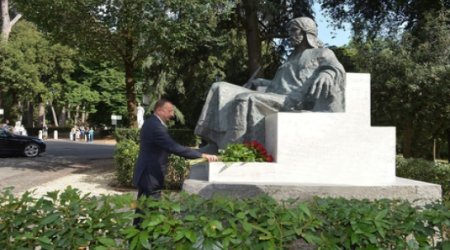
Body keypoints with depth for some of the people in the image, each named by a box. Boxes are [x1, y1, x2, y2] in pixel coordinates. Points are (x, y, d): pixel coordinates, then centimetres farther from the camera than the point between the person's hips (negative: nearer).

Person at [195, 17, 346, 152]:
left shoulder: (322, 53, 10)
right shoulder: (293, 58, 33)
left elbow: (337, 69, -9)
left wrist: (325, 75, -31)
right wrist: (257, 82, 35)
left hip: (292, 101, -8)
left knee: (245, 100, -33)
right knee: (221, 89, -7)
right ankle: (213, 143, -22)